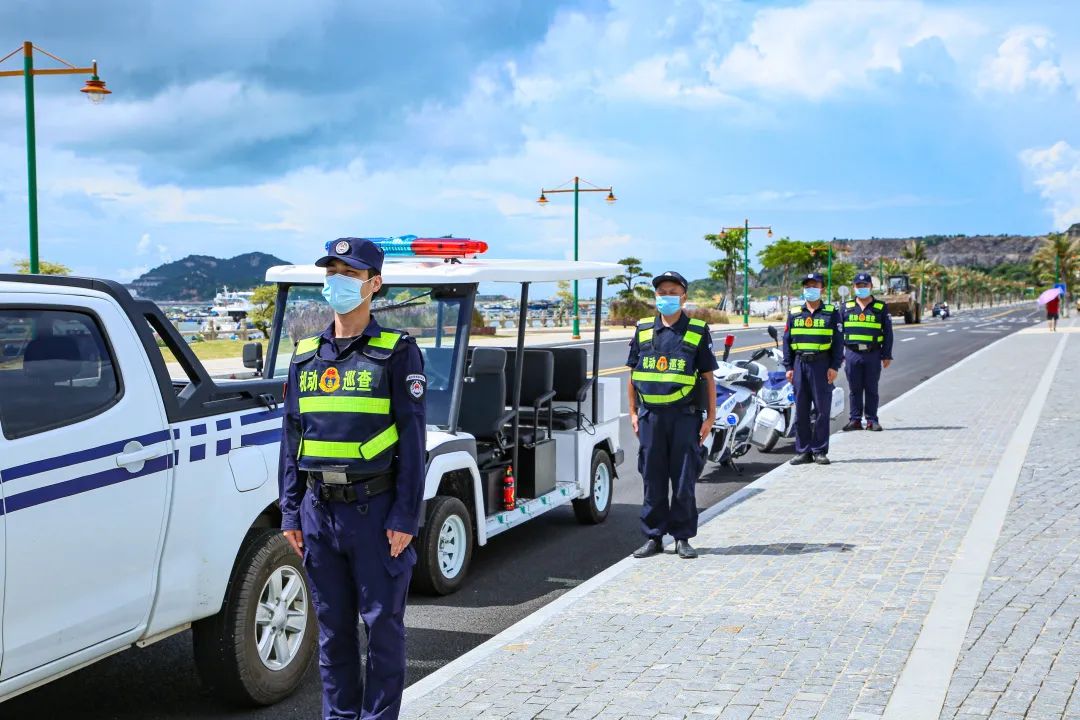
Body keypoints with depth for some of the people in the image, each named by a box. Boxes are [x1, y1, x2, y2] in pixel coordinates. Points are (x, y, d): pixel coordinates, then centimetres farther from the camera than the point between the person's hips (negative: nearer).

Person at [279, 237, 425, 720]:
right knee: (332, 626, 11)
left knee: (382, 622, 2)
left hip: (375, 509, -4)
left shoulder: (397, 353, -3)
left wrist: (405, 517, -12)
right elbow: (291, 438, 14)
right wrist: (290, 512, 8)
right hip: (319, 511, 5)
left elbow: (412, 439, -6)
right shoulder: (306, 356, 11)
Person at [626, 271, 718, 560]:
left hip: (685, 416, -2)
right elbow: (633, 374, 14)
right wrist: (633, 413, 8)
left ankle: (683, 538, 11)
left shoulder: (698, 332, 4)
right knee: (652, 480, 6)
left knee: (684, 481, 1)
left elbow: (708, 377, 4)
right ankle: (653, 537, 14)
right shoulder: (643, 330, 11)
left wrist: (710, 417, -1)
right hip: (650, 416, 2)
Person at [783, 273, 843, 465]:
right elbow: (787, 341, 12)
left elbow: (838, 341, 2)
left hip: (822, 364, -2)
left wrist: (834, 366, -7)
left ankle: (820, 451, 4)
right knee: (801, 410, 3)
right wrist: (788, 367, 4)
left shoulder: (831, 313, 6)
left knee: (822, 410, -2)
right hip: (800, 364, 2)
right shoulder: (794, 313, 12)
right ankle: (803, 451, 8)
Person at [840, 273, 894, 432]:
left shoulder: (881, 308, 7)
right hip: (852, 353, 1)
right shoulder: (847, 307, 10)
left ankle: (872, 420, 9)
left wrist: (887, 355, 1)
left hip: (873, 354, -1)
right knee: (854, 389, 5)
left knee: (871, 389, 3)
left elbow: (887, 333, 7)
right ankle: (855, 419, 11)